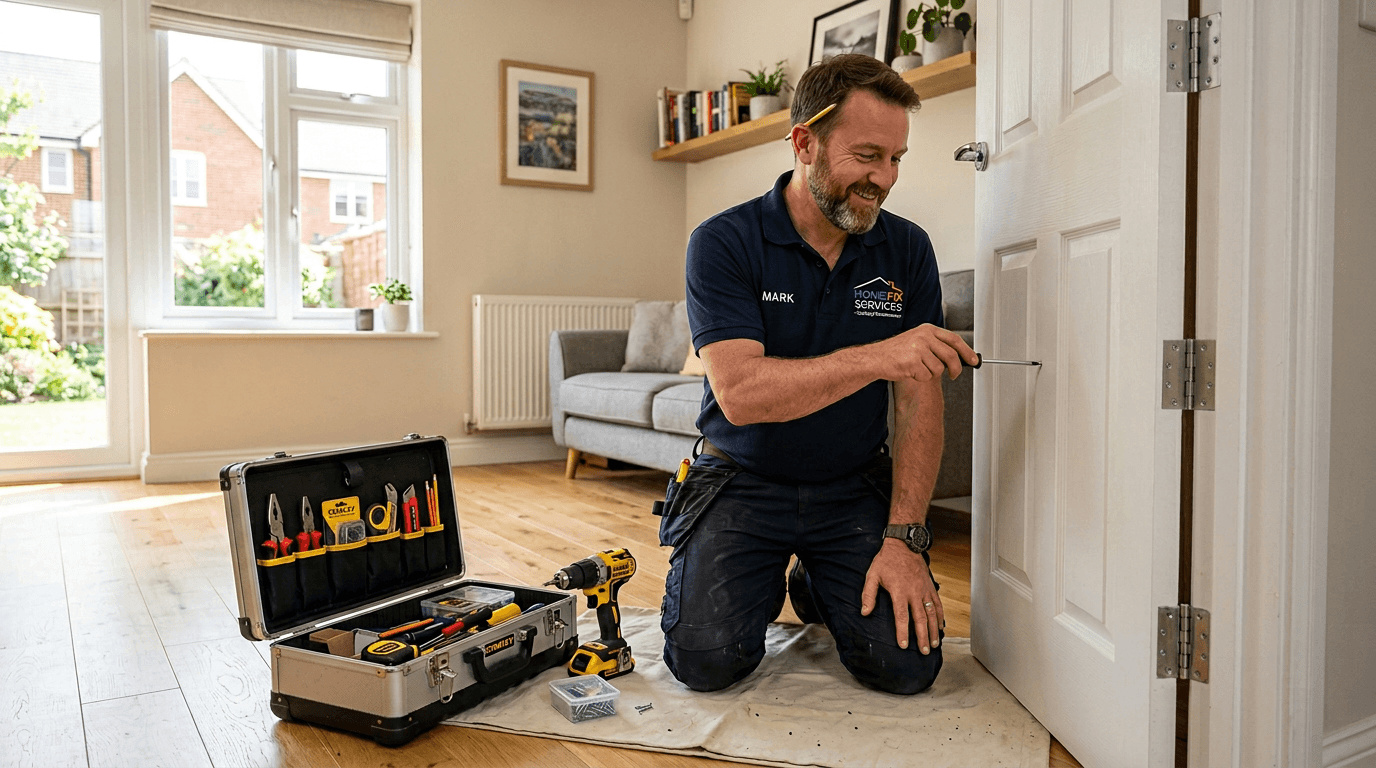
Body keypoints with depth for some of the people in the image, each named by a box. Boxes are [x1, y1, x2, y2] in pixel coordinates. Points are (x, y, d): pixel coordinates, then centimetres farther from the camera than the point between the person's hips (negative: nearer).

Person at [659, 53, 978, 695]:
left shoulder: (906, 250, -2)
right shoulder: (723, 244, -13)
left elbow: (920, 401, -6)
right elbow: (740, 394, -25)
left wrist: (904, 538, -15)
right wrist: (876, 358, -36)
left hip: (853, 487, 3)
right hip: (743, 481, -2)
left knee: (906, 664, -12)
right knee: (705, 659, -17)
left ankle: (817, 587, 20)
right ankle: (765, 584, 18)